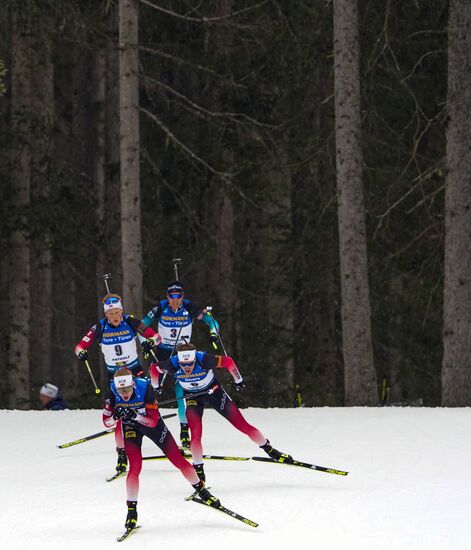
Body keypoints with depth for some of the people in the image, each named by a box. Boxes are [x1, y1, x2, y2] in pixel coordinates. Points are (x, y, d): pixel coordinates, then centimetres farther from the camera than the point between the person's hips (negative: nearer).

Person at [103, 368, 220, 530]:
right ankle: (131, 509, -4)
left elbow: (153, 421, -29)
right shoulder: (112, 392, -26)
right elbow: (106, 422, -18)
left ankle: (201, 490, 21)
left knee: (178, 460, 1)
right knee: (135, 466, -16)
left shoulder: (145, 388, -32)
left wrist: (135, 416, -45)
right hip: (130, 427, 1)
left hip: (152, 423, -1)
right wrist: (115, 416, -39)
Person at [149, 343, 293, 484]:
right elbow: (154, 368, -8)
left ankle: (270, 450, 16)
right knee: (195, 434, -17)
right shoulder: (173, 364, -29)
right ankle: (199, 470, 2)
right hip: (193, 398, 1)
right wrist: (155, 388, 4)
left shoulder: (204, 360, -34)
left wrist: (238, 380, -4)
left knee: (242, 425, -2)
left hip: (214, 392, -1)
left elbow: (228, 361, -17)